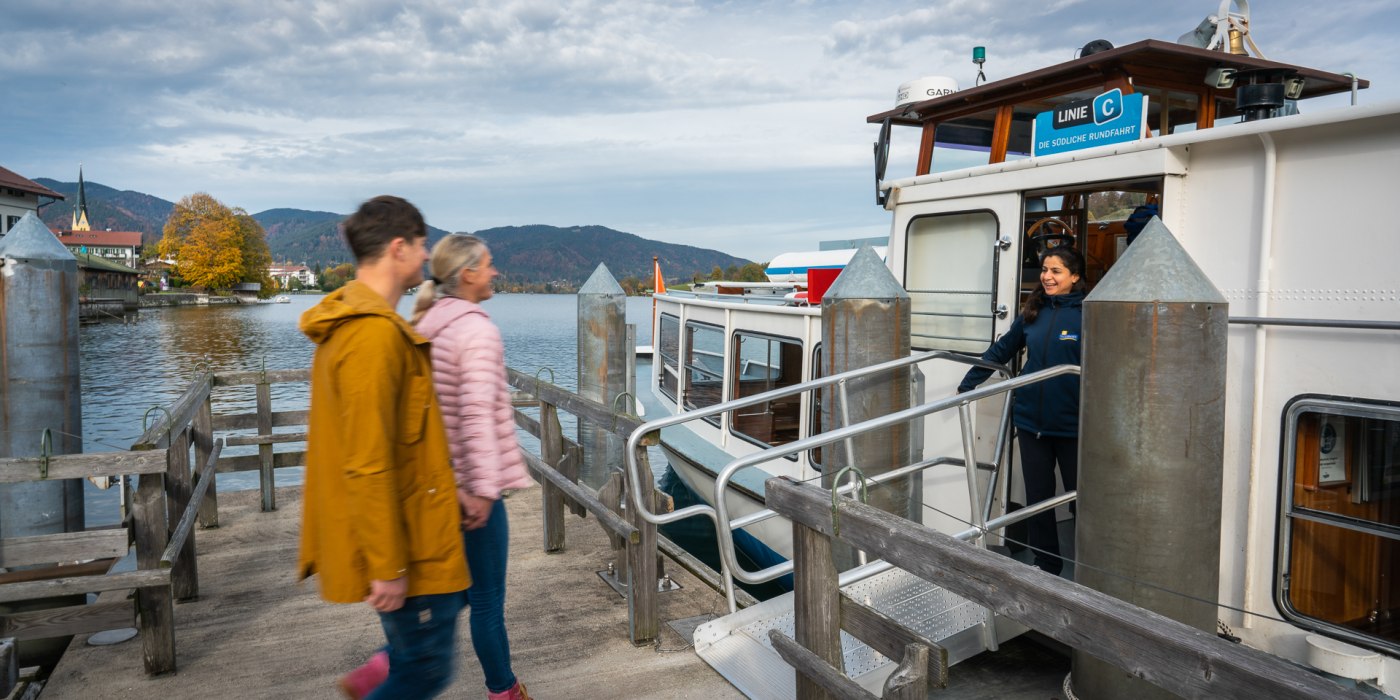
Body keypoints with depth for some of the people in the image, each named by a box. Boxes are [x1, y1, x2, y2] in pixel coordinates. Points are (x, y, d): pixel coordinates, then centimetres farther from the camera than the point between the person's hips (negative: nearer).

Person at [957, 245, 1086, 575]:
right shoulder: (1032, 313, 7)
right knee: (1037, 498, 12)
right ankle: (1047, 568, 27)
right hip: (1032, 423, 5)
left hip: (1073, 426, -4)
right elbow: (1001, 351, 16)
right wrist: (967, 385, 18)